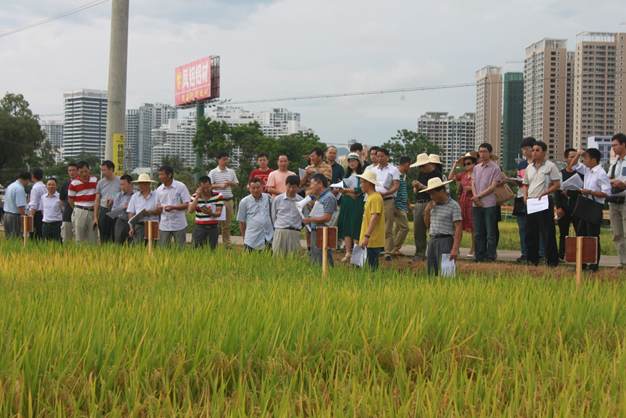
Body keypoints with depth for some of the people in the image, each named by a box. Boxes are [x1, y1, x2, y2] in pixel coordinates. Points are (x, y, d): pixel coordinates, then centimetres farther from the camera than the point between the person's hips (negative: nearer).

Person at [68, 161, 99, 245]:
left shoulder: (95, 180, 6)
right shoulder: (74, 184, -4)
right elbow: (70, 200, 3)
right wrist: (77, 210, 5)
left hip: (92, 211, 3)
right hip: (80, 212, -3)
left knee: (93, 239, 3)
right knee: (79, 239, -2)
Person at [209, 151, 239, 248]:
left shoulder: (231, 172, 12)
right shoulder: (213, 172, 0)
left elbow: (236, 185, 15)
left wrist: (230, 183, -6)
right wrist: (220, 185, -16)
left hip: (228, 200, 4)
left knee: (227, 224, 9)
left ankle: (227, 244, 15)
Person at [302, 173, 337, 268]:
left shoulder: (329, 197, -13)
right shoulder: (319, 198, 18)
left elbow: (327, 218, -19)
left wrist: (310, 220, -14)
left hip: (323, 233, -10)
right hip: (315, 232, 10)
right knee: (314, 262, 12)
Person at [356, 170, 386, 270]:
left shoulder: (376, 198, -13)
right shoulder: (370, 197, 17)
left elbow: (374, 217, -22)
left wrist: (367, 236, -28)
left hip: (373, 241, -10)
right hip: (369, 241, 10)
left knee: (372, 269, -8)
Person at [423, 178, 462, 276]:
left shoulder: (453, 206, -7)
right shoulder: (433, 205, 14)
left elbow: (458, 229, -13)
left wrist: (455, 249, -21)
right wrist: (427, 211, 3)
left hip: (445, 241, -7)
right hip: (432, 241, 7)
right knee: (431, 273, 6)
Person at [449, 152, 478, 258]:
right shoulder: (463, 175, 14)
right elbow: (450, 178, 16)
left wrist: (471, 188, -17)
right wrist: (455, 166, 14)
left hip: (472, 201, -5)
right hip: (462, 201, 5)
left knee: (473, 227, 0)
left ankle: (472, 250, 7)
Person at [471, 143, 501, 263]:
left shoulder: (495, 168, -2)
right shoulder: (476, 168, 15)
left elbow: (493, 186, -8)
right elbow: (473, 184, 12)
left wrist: (479, 196, -9)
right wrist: (475, 198, -5)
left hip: (489, 205, -5)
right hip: (476, 205, 5)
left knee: (490, 233, -3)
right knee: (478, 233, 8)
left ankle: (491, 257, 1)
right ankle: (479, 256, 13)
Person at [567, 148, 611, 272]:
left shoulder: (601, 174, -15)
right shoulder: (587, 170, 11)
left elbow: (606, 193, -20)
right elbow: (572, 166, 25)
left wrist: (589, 192, -17)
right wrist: (578, 155, 8)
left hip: (595, 207, -9)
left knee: (593, 237, -4)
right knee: (580, 235, 11)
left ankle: (594, 266, 1)